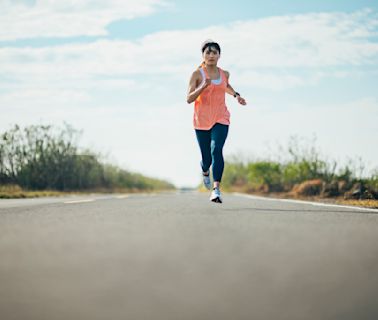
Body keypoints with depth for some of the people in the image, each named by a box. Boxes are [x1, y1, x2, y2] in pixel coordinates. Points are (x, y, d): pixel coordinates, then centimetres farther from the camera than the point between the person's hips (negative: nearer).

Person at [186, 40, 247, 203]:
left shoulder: (224, 74, 8)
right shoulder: (197, 74, -4)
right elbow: (189, 99, -10)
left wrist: (236, 95, 16)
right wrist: (202, 87, -25)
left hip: (221, 120, 1)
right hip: (201, 121, -1)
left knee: (217, 150, -22)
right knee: (206, 158, 6)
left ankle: (216, 189, -27)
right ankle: (205, 171, 45)